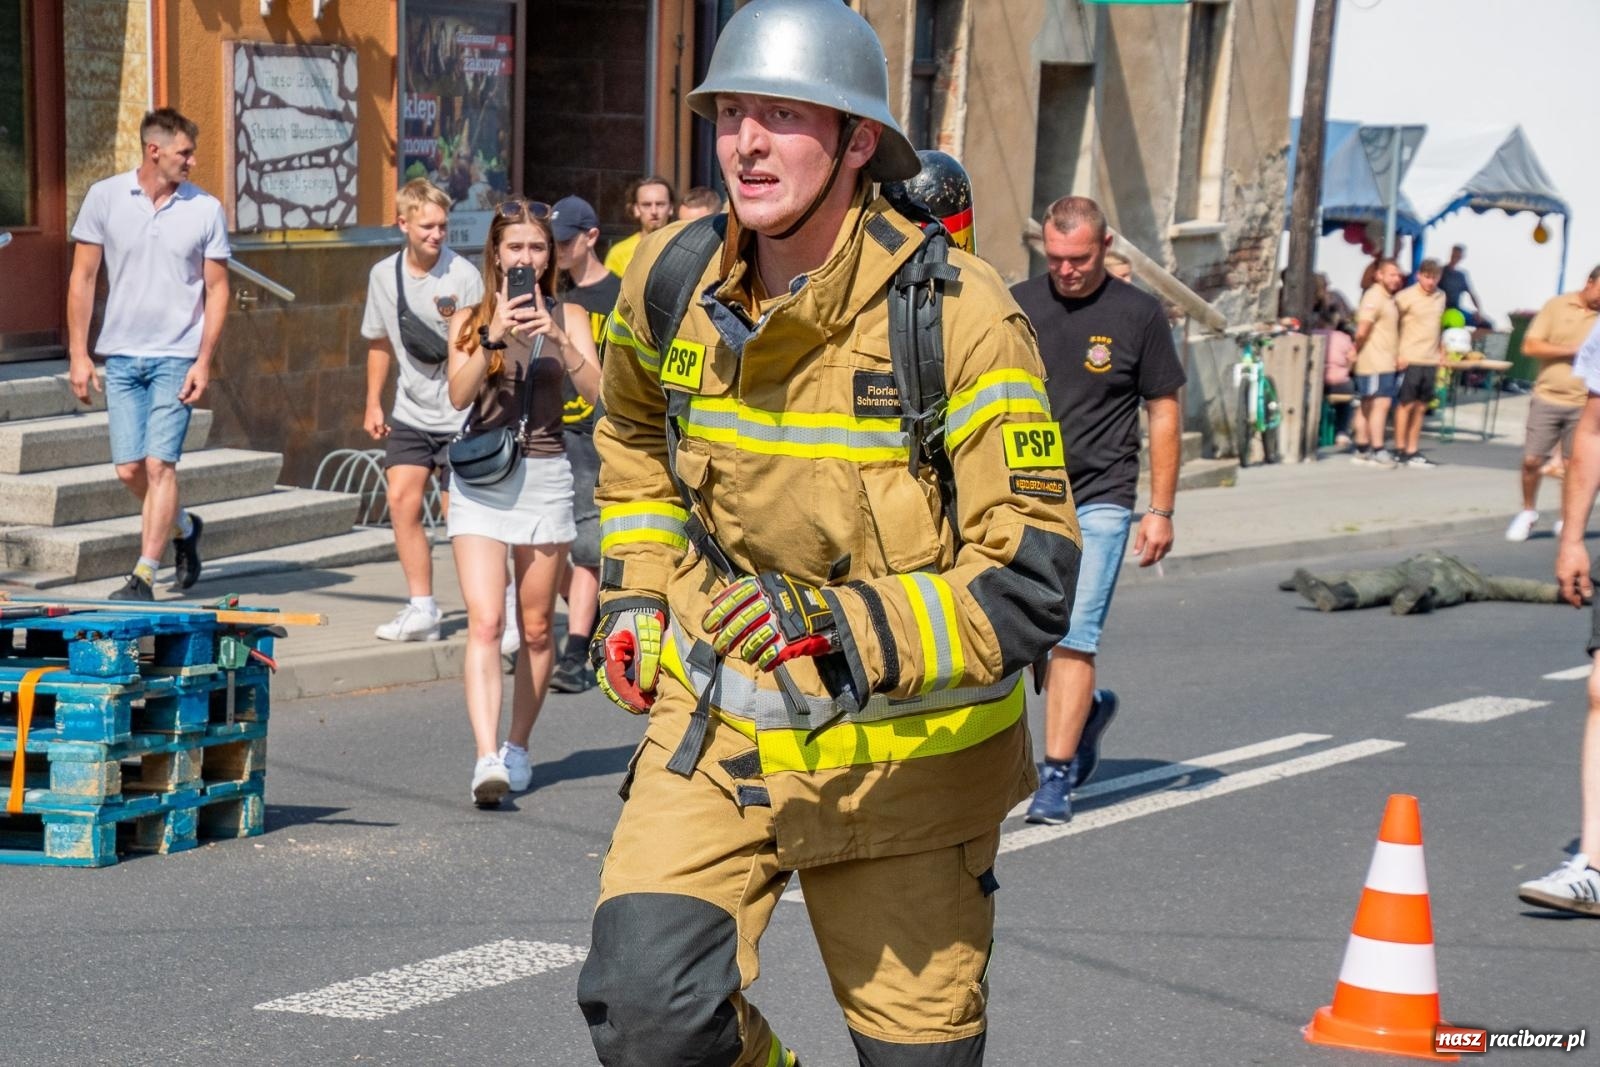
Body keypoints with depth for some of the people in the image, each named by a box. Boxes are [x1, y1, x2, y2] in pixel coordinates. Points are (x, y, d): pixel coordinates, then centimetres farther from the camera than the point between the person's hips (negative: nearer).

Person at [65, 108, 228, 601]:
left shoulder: (206, 209, -2)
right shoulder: (105, 198, 0)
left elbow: (217, 289, 2)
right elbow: (82, 278, 4)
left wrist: (204, 362, -7)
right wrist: (78, 353, 0)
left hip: (176, 357, -2)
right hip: (121, 356, 2)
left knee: (159, 465, -9)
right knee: (129, 469, 4)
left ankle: (143, 576, -5)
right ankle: (183, 527, 32)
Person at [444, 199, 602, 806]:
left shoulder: (568, 318, 7)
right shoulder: (470, 320, 7)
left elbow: (596, 392, -6)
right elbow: (459, 396, -7)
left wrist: (555, 337, -19)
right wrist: (495, 335, -19)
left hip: (544, 476, 1)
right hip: (480, 478, -1)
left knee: (535, 628, 8)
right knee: (484, 624, -14)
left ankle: (518, 747, 25)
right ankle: (487, 758, -23)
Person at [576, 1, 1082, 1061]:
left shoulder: (958, 315, -20)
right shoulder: (673, 278, -5)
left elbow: (1030, 577, -23)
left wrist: (845, 629, -35)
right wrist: (635, 596, 11)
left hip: (902, 752, -3)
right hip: (719, 719, 3)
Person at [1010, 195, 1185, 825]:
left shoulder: (1138, 314, -2)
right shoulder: (1017, 306, 5)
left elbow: (1164, 414, 3)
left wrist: (1161, 510, -1)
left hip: (1100, 502, -3)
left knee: (1073, 636, -9)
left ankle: (1057, 775, -3)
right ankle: (1089, 708, 35)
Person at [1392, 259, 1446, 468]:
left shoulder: (1440, 297, 11)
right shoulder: (1406, 296, -8)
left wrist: (1441, 351, 15)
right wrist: (1397, 354, -12)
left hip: (1431, 360, 6)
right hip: (1410, 359, -6)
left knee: (1421, 407, 8)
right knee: (1406, 404, -2)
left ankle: (1412, 451, 14)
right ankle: (1400, 452, 4)